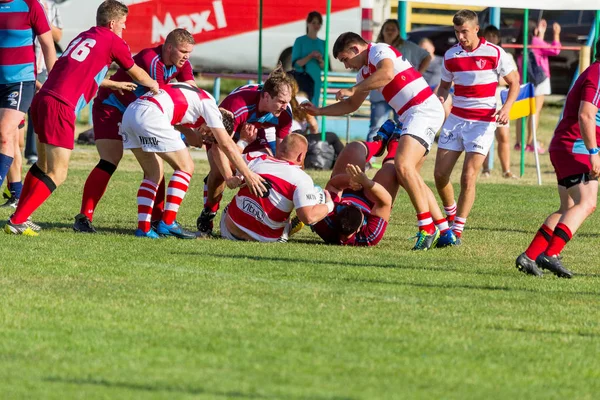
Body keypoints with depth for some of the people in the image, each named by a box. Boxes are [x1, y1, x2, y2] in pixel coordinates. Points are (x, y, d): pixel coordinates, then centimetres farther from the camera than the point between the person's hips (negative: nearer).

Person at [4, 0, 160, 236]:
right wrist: (155, 86, 36)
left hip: (42, 100, 8)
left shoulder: (83, 37, 22)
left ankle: (19, 217, 26)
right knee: (57, 174, -5)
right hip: (60, 108, -8)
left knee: (44, 166, 22)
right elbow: (138, 75, 16)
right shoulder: (114, 42, 1)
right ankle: (16, 223, -10)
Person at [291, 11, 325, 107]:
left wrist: (320, 60, -10)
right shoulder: (300, 41, -3)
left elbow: (323, 67, 12)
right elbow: (295, 64, -8)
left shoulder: (322, 43, 11)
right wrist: (310, 56, -20)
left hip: (316, 81, 5)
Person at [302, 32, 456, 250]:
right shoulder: (364, 72, 22)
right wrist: (319, 111, 26)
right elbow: (352, 105, 34)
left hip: (424, 109, -11)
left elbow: (387, 74, -30)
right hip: (411, 117, 11)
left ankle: (427, 228, -23)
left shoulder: (379, 51, -8)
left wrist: (353, 90, -22)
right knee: (410, 176, 9)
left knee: (403, 166, -23)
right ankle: (444, 231, 11)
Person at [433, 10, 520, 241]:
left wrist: (506, 108, -17)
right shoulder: (450, 56, 4)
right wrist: (440, 100, -5)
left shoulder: (494, 53, -8)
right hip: (455, 118, 4)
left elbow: (514, 83, -1)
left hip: (483, 122, -4)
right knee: (440, 173, 0)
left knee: (468, 176, -12)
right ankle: (450, 215, 26)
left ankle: (458, 230, -4)